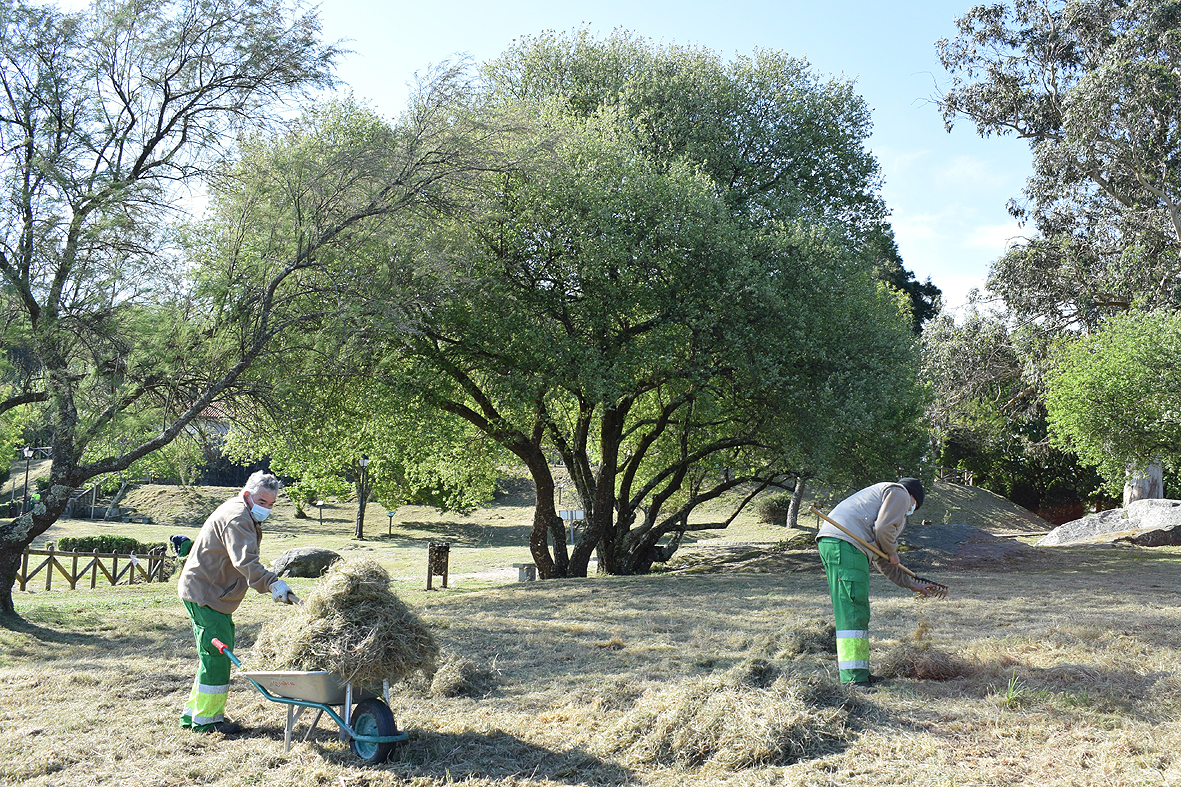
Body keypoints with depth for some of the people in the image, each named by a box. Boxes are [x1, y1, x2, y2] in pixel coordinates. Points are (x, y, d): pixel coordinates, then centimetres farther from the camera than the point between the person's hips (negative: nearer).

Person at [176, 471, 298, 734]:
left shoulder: (245, 516, 16)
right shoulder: (236, 517, -19)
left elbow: (246, 561, 21)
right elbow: (245, 561, -33)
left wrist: (269, 583, 11)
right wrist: (273, 584, -43)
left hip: (212, 594, 11)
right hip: (203, 594, -11)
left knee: (215, 655, 16)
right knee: (217, 654, -8)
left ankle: (193, 713, 25)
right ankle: (206, 719, 0)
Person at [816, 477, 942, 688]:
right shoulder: (899, 493, 9)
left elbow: (884, 562, 38)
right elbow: (883, 528, -9)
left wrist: (913, 585, 42)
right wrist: (892, 553, 10)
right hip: (846, 544, -10)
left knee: (858, 612, 16)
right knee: (853, 611, -12)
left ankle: (859, 672, 21)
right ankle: (854, 679, -13)